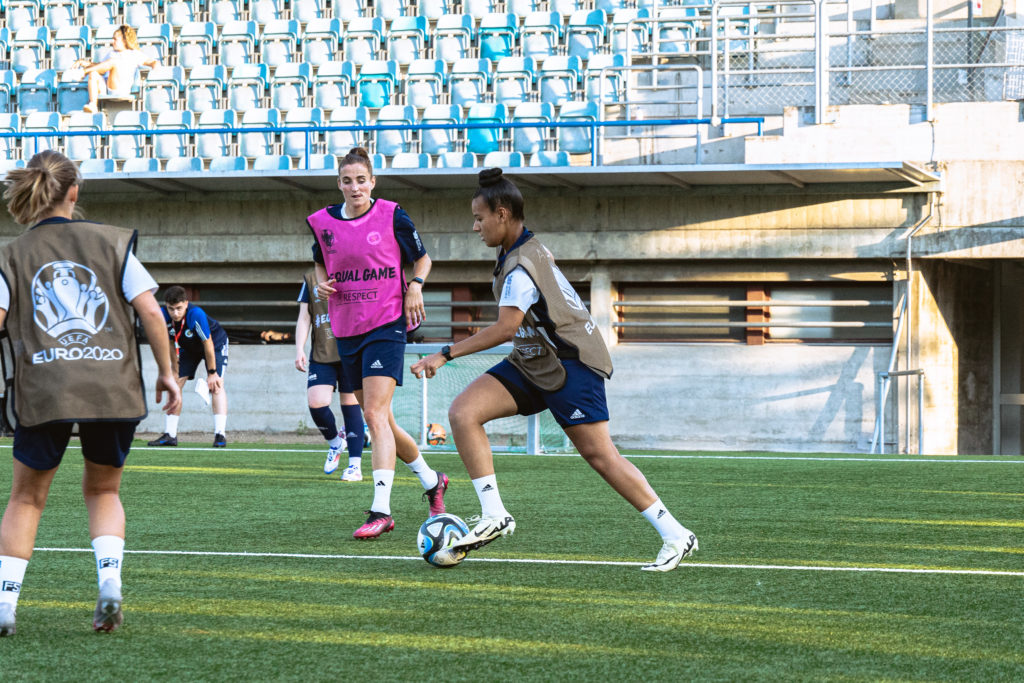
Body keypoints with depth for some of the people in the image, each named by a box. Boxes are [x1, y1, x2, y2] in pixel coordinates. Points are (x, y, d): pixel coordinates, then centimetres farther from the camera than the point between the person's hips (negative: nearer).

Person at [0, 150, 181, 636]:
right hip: (114, 389, 1)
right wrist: (166, 372, 9)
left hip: (42, 392, -1)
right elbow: (150, 311, 0)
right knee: (103, 490, 21)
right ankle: (110, 584, 0)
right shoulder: (112, 241, 7)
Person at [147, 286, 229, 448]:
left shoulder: (196, 315, -40)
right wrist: (176, 371, -3)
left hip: (216, 342, -5)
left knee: (216, 384, -22)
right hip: (188, 348, 5)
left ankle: (220, 434, -25)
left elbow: (208, 344, -30)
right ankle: (170, 435, 3)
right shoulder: (164, 317, -26)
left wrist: (212, 373, -23)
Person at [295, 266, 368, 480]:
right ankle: (334, 442, 17)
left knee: (351, 405, -3)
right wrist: (299, 349, 0)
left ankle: (355, 465, 3)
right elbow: (304, 318, 12)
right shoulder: (311, 278, 12)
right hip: (321, 355, 2)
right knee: (315, 402, -13)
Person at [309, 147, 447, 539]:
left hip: (387, 325, -5)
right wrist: (322, 284, 1)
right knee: (380, 420, 12)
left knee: (374, 414, -19)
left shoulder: (392, 216, -4)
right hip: (346, 331, 5)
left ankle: (380, 511, -23)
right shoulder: (322, 222, 4)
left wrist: (416, 285, -8)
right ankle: (431, 481, 34)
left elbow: (421, 258, 10)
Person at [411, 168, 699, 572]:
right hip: (532, 364, 10)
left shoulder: (521, 266, -22)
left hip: (570, 365, -10)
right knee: (463, 413, -7)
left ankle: (675, 535, 1)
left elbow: (505, 329, -29)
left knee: (599, 454, -8)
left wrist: (446, 354, -26)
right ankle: (494, 517, -9)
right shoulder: (527, 250, 7)